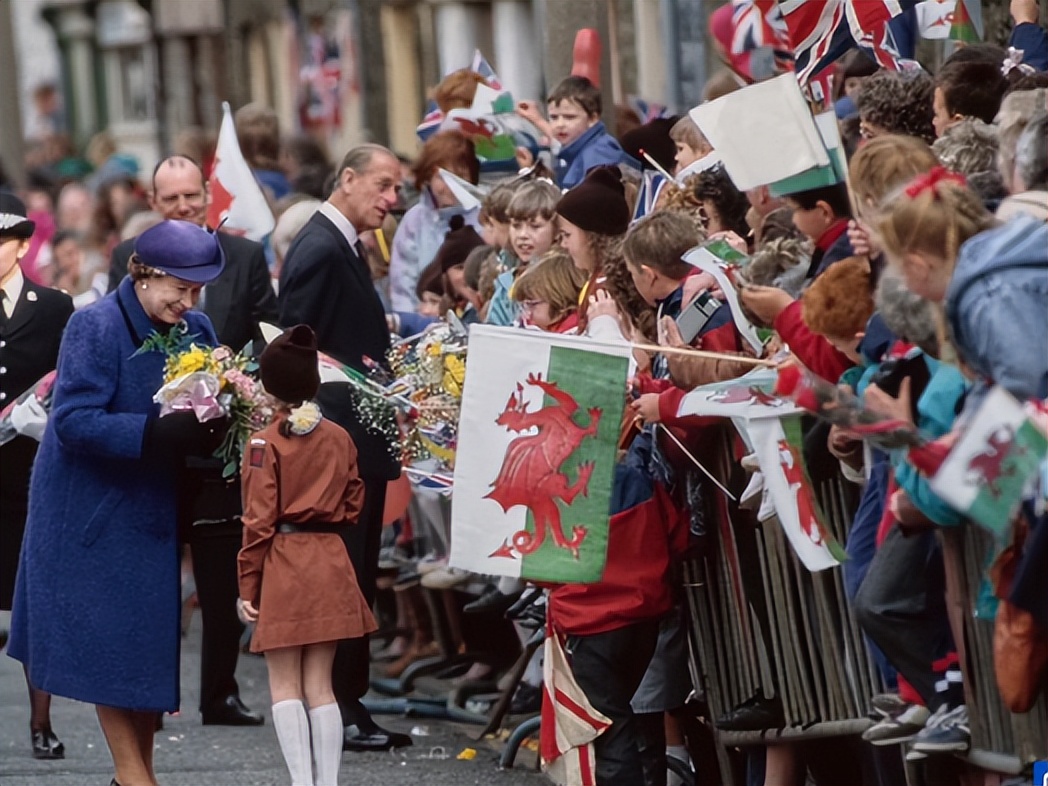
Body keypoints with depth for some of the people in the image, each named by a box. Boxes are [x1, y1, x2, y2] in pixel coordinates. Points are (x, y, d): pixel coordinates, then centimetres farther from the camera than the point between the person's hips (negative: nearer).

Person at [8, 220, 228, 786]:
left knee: (150, 643, 9)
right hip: (94, 512, -6)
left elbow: (214, 410, 10)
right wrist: (157, 433, -31)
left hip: (154, 508, 6)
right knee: (108, 642, 0)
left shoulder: (196, 331, 3)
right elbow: (74, 421, -22)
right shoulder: (96, 328, -16)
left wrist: (210, 430, -15)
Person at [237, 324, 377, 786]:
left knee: (285, 686, 2)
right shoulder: (339, 438, 3)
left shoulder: (265, 443, -9)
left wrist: (248, 587, -4)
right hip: (330, 566, 4)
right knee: (320, 685, 9)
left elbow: (258, 521, -9)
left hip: (282, 564, -4)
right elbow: (352, 505, 9)